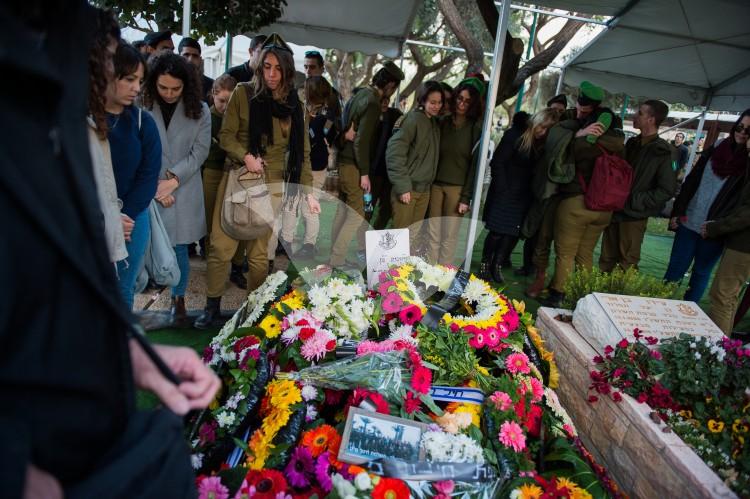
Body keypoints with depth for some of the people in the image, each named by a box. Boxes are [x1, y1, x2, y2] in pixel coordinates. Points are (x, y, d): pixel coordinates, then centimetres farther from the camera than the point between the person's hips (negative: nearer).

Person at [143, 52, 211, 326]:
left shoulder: (199, 110, -1)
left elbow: (200, 151, -2)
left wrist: (173, 179, -10)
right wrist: (155, 186, -10)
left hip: (184, 191, 1)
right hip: (150, 190, -1)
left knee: (179, 249, 6)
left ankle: (178, 300, 23)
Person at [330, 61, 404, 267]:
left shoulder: (359, 94, 10)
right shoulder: (372, 102, -17)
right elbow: (361, 140, -21)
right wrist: (364, 173, -17)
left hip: (344, 161, 9)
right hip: (353, 165, -9)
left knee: (343, 211, 15)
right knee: (356, 215, -4)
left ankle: (335, 256, 25)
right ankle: (336, 262, -1)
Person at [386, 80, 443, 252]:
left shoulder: (436, 123, 12)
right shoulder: (413, 119, -12)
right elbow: (394, 152, -18)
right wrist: (402, 186, -20)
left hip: (424, 188, 7)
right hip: (407, 187, -7)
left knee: (415, 232, 14)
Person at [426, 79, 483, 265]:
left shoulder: (476, 127, -1)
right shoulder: (443, 122, 9)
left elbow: (475, 163, -4)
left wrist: (466, 197, -10)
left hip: (457, 187, -3)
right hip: (436, 184, 3)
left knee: (449, 237, -1)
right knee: (433, 235, 5)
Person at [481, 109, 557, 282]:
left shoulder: (544, 145, 6)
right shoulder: (515, 135, -7)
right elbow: (497, 163, -9)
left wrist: (531, 192, -4)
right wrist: (503, 188, -12)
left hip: (523, 196, 4)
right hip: (505, 193, -4)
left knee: (512, 234, 1)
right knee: (497, 232, -3)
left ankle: (497, 266, 13)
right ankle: (484, 265, 12)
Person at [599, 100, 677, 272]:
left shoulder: (661, 152, -12)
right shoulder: (632, 143, 8)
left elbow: (667, 190, -15)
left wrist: (635, 201, -16)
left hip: (635, 215, -6)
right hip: (615, 210, 6)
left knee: (627, 265, 4)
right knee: (607, 260, 14)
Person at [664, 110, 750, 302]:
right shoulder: (715, 150, 5)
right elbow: (691, 182, 8)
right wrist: (677, 212, 5)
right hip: (689, 223, 3)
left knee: (701, 272, 11)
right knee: (675, 269, 10)